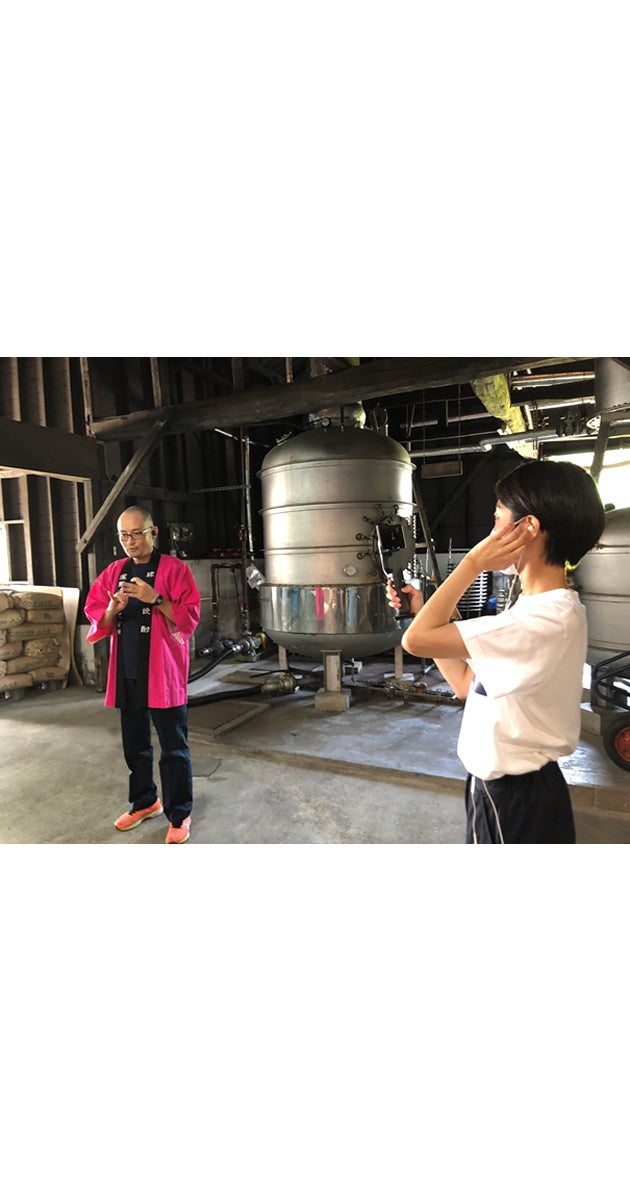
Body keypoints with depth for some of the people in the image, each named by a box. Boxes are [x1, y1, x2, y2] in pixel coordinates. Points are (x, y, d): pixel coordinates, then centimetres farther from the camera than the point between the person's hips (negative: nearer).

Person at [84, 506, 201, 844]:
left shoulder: (174, 568, -5)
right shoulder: (114, 571, 10)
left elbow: (190, 618, -11)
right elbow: (96, 620, 9)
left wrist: (155, 598, -24)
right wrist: (112, 609, -13)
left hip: (163, 671, -5)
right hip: (126, 672, 6)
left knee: (173, 747, 2)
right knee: (134, 744, 18)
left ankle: (179, 814, 16)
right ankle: (144, 801, 37)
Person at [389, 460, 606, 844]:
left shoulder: (546, 619, -29)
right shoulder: (549, 609, 4)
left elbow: (416, 640, -31)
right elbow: (466, 683, 5)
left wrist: (472, 562, -22)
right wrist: (421, 611, 1)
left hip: (515, 802, -9)